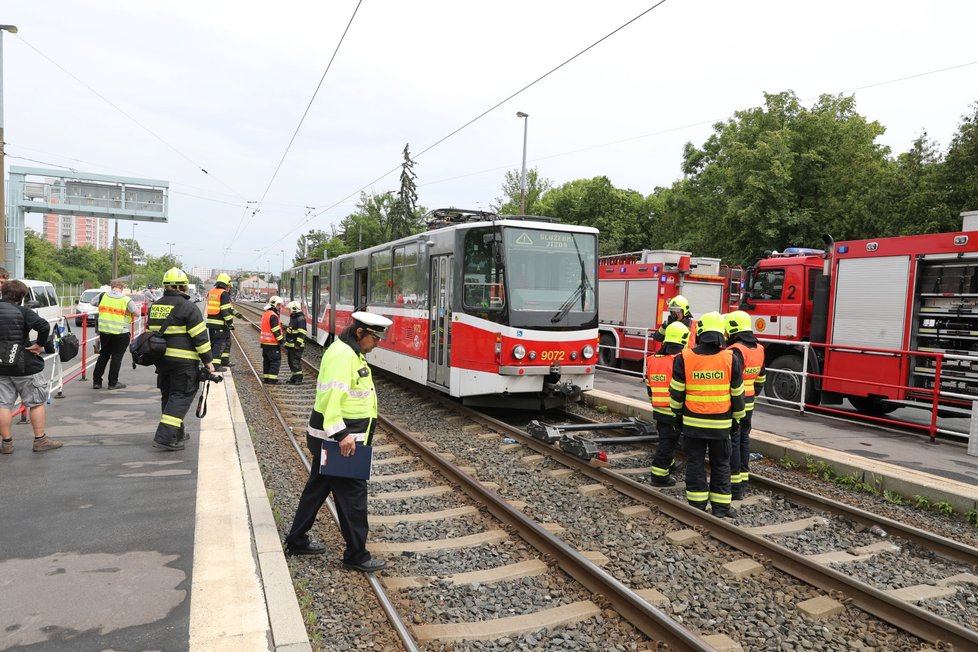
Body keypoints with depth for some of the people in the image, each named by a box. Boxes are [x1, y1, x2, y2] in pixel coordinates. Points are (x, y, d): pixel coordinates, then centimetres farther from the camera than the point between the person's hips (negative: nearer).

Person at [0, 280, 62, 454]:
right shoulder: (22, 311, -13)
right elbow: (44, 326, -28)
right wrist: (39, 344, -15)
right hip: (26, 366, -4)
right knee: (36, 402, 8)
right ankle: (40, 440, 13)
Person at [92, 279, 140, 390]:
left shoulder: (103, 296, 1)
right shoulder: (126, 300, -9)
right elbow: (137, 313, -6)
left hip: (104, 331, 4)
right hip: (121, 333, -4)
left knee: (103, 356, 16)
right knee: (116, 357, 4)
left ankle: (96, 382, 19)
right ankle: (113, 383, 8)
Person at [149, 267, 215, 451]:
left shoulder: (155, 306, 11)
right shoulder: (187, 307, -12)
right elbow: (200, 337, -13)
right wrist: (207, 361, -7)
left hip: (161, 359, 7)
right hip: (183, 361, -7)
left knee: (168, 395, 17)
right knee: (181, 396, -2)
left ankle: (177, 433, 27)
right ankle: (165, 436, -9)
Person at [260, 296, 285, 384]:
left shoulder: (265, 314, 14)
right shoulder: (273, 315, -17)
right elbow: (276, 330, -19)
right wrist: (281, 340, -12)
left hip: (265, 342, 10)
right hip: (273, 343, -10)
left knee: (266, 360, 15)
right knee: (275, 361, -5)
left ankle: (266, 378, 21)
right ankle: (272, 379, -6)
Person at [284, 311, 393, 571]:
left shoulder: (352, 353, 14)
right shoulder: (342, 354, -19)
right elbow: (332, 396, -27)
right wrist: (341, 434, -29)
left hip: (330, 439, 11)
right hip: (339, 441, -11)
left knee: (317, 488, 19)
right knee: (353, 494, -2)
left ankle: (296, 541, 33)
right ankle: (356, 555, 9)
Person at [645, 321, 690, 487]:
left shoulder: (652, 359, 6)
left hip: (658, 409, 7)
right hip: (674, 411, -7)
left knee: (665, 438, 24)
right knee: (668, 442, 0)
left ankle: (668, 464, 40)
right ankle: (659, 475, 4)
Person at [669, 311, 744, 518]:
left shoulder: (684, 358, -9)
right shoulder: (731, 359, -7)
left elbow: (676, 392, -4)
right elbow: (737, 393, 1)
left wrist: (676, 411, 12)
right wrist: (737, 416, 15)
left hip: (693, 423, 0)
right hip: (721, 424, 0)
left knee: (695, 463, 10)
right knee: (720, 464, 13)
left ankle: (697, 505, 15)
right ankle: (720, 506, 19)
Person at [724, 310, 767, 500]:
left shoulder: (735, 351, -20)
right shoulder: (758, 349, 9)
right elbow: (760, 379, 17)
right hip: (749, 404, 9)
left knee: (732, 443, -3)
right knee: (744, 440, 15)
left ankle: (735, 486, 1)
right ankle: (743, 483, 23)